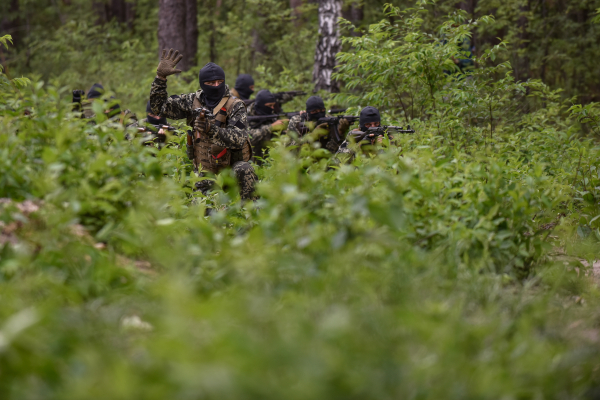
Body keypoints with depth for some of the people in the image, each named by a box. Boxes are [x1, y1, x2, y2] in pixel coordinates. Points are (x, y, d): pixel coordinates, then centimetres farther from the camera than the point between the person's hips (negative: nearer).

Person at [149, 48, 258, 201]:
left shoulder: (235, 106, -11)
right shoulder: (194, 101, 2)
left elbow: (238, 139, -26)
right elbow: (159, 107, 7)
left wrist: (210, 129, -40)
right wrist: (161, 76, -2)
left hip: (232, 165, -3)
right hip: (205, 173, 4)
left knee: (244, 170, -35)